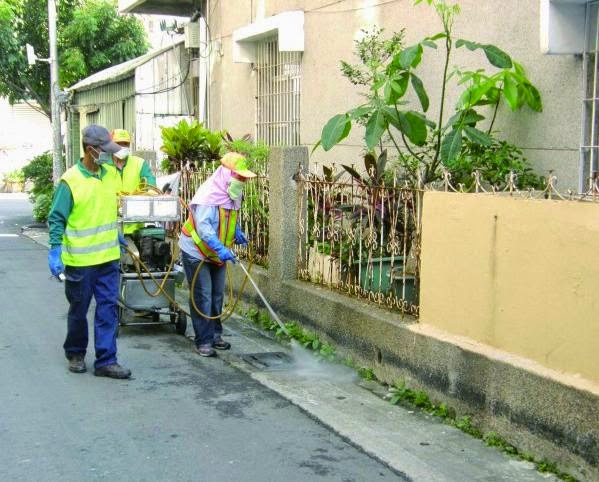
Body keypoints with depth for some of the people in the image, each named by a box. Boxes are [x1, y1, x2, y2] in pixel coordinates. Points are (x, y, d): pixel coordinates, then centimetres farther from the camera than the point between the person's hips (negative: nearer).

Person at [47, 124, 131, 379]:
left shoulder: (111, 173, 5)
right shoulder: (70, 181, -15)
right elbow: (56, 219, -12)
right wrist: (55, 251, -18)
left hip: (108, 256, 5)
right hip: (80, 260, -5)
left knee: (108, 308, 2)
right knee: (79, 310, 10)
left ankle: (106, 361, 7)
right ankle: (75, 354, 30)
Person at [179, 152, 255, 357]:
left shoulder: (232, 194, 2)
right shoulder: (208, 194, -26)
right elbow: (203, 226, -34)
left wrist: (237, 232, 2)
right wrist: (220, 248, -43)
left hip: (217, 254, 9)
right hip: (196, 251, -9)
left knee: (217, 294, 14)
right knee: (203, 295, -7)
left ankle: (215, 335, 27)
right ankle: (203, 341, -1)